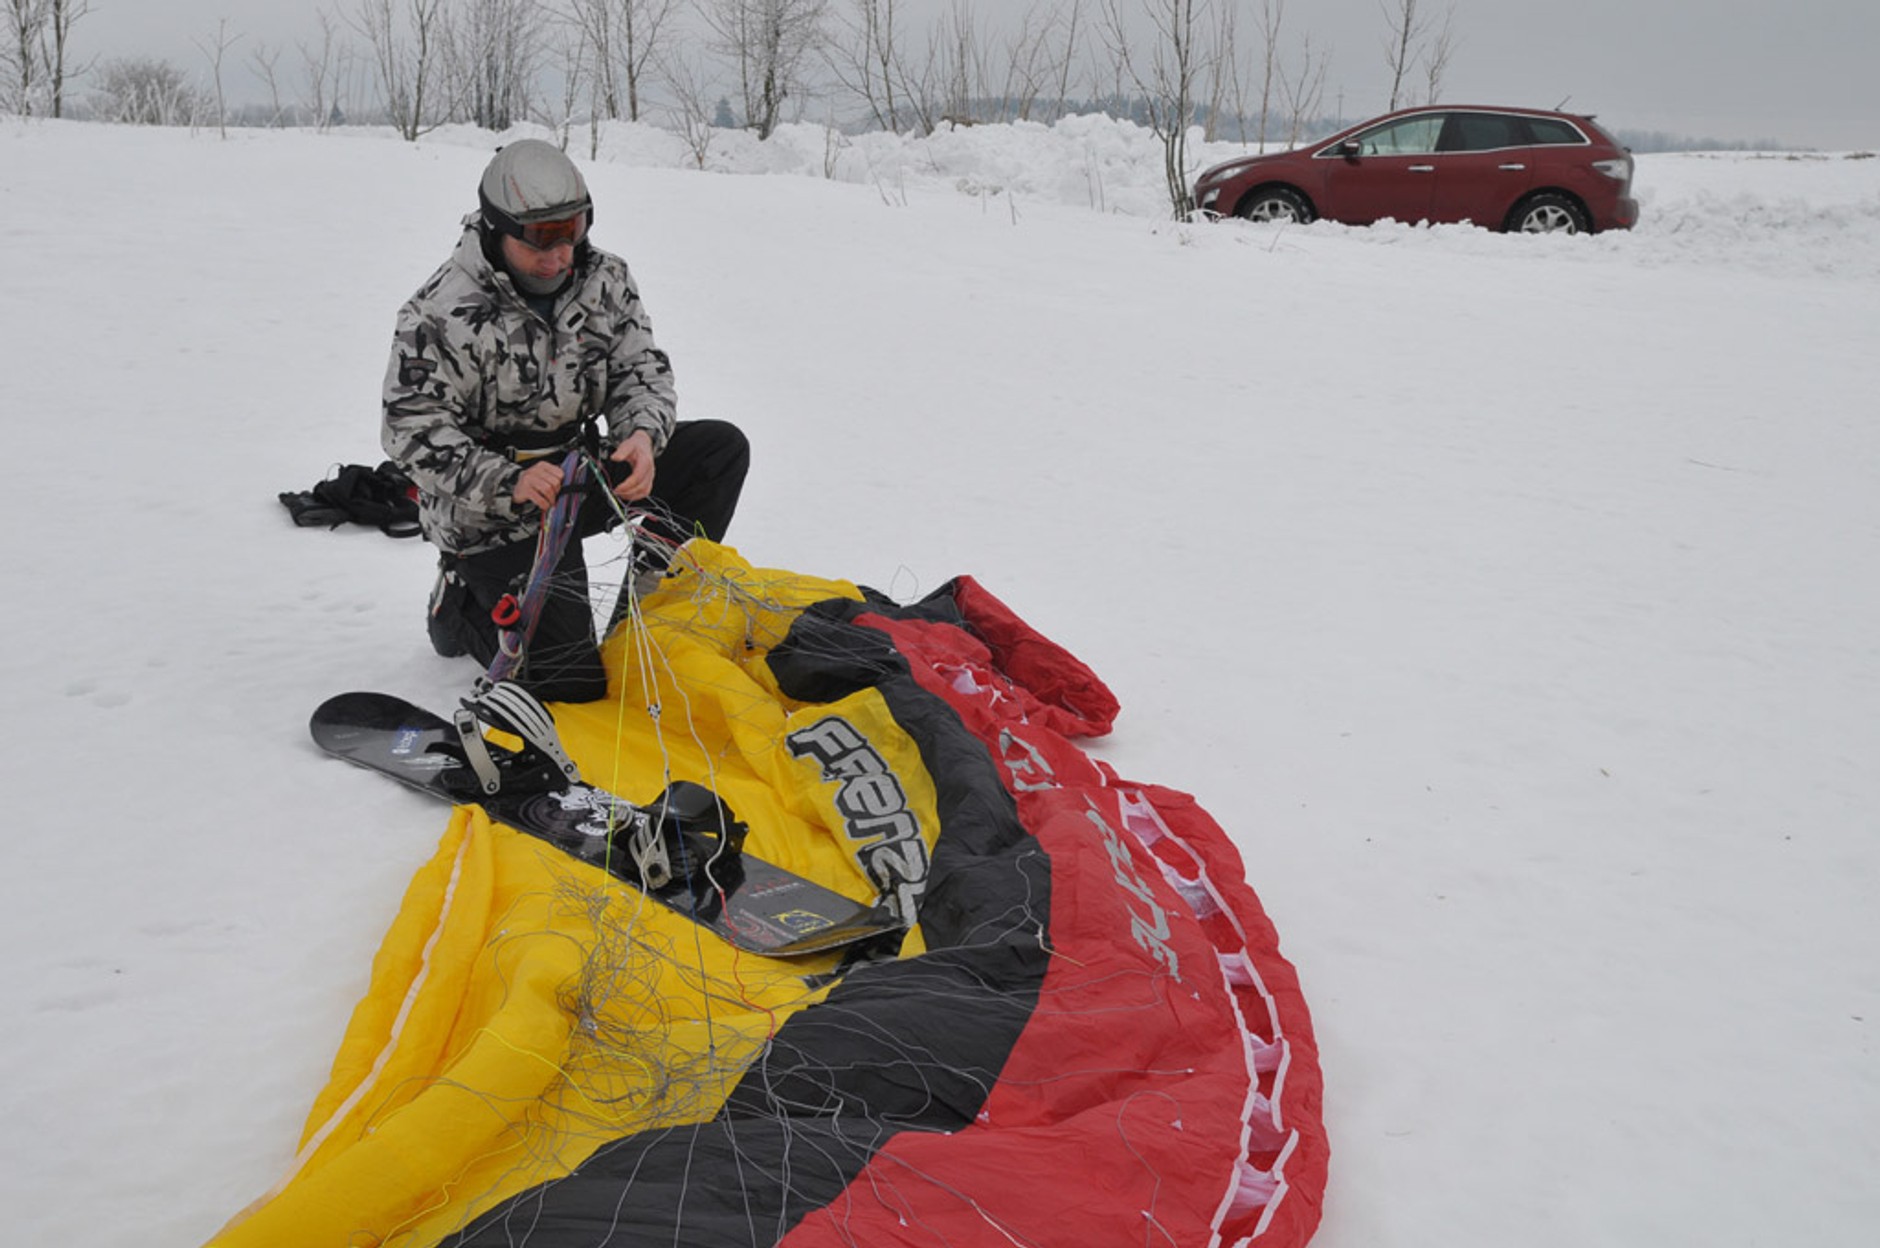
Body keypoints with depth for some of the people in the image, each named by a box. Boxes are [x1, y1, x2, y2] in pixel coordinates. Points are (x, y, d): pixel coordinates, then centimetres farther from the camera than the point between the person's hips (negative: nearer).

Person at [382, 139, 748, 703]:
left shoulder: (604, 279, -2)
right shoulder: (441, 313, -19)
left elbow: (642, 369, 1)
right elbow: (414, 431, -20)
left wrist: (643, 435, -23)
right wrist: (508, 482, -34)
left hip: (577, 469, 7)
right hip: (491, 516, -7)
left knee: (722, 447, -8)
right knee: (571, 683, -15)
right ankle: (463, 605, 15)